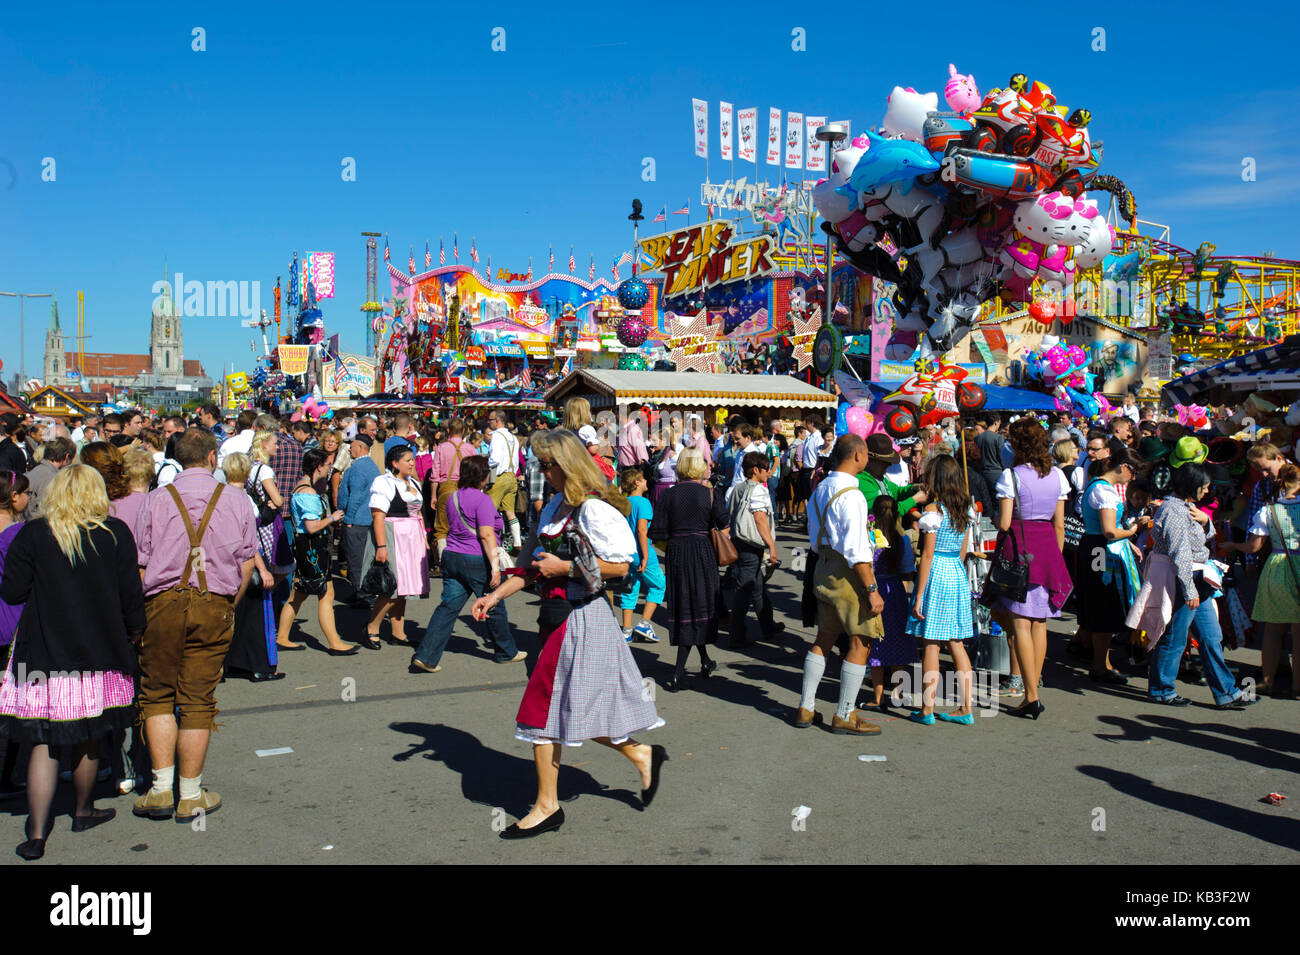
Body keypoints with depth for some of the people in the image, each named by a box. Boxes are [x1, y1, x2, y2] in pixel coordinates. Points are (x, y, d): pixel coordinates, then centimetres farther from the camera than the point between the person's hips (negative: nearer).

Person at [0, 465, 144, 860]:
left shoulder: (32, 534, -4)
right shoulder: (116, 533, -4)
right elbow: (131, 591, -2)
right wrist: (134, 629, 14)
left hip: (44, 650, -1)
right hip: (99, 651, 1)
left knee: (45, 741, 4)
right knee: (88, 736, 16)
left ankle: (36, 833, 0)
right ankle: (82, 811, 33)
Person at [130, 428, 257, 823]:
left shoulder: (157, 500, 1)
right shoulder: (235, 503, 4)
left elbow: (140, 564, 1)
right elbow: (246, 565, 5)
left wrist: (141, 615, 11)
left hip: (163, 602, 0)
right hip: (215, 605, 1)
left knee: (158, 696, 12)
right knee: (197, 701, 6)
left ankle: (162, 789, 7)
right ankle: (191, 795, 13)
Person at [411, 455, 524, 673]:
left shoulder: (453, 497, 12)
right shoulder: (482, 500, -13)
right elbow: (486, 534, -20)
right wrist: (495, 565, -21)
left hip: (452, 557, 7)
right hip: (478, 560, -7)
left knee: (448, 607, 4)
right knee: (494, 607, 11)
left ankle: (425, 657, -5)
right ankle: (506, 652, 26)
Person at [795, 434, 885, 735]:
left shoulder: (820, 489, 11)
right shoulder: (850, 495, -18)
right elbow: (855, 549, -22)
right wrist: (872, 589, -20)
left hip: (823, 568, 9)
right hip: (849, 573, -9)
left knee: (824, 638, 16)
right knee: (860, 642, -1)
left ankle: (805, 708, 21)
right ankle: (844, 716, 4)